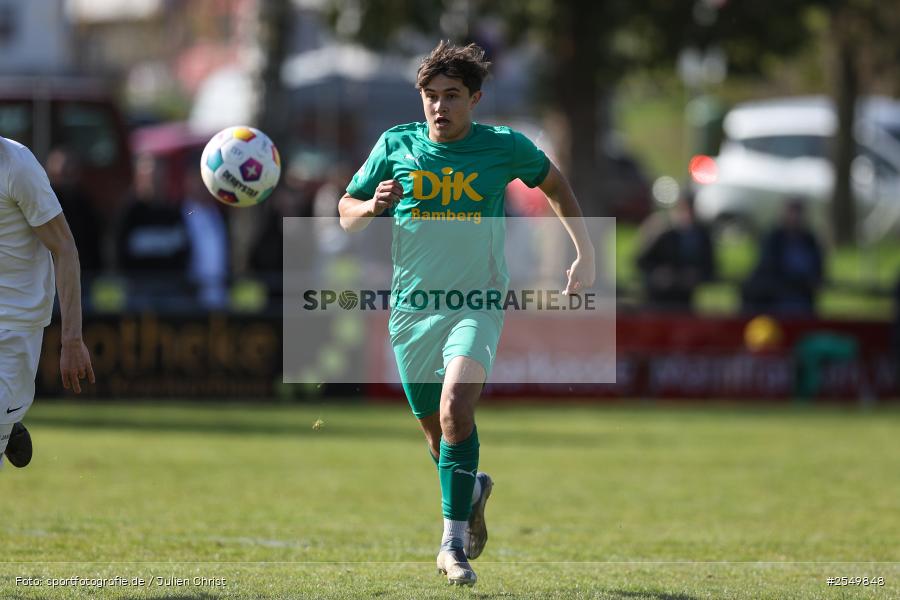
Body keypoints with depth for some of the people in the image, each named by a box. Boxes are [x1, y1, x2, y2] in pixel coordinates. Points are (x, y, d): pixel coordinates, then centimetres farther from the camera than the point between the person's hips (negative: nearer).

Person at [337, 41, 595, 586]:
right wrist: (372, 206, -16)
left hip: (478, 305, -3)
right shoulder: (397, 146, 0)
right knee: (437, 428, 12)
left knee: (456, 405, -26)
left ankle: (454, 543, -21)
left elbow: (553, 181, 16)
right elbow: (346, 213, 8)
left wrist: (586, 253, 12)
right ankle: (473, 489, 47)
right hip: (412, 309, 3)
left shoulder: (504, 147, -3)